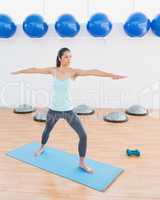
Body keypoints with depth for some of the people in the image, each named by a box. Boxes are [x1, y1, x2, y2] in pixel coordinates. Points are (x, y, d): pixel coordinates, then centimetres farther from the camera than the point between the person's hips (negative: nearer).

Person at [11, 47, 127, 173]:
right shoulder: (53, 70, -4)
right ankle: (42, 148, 58)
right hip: (54, 109, 2)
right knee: (47, 130, 25)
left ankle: (82, 163, 12)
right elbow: (35, 69, 7)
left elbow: (92, 72, -27)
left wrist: (112, 75, -37)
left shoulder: (74, 71, -12)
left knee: (83, 135, -9)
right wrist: (19, 71, 19)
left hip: (69, 110, -2)